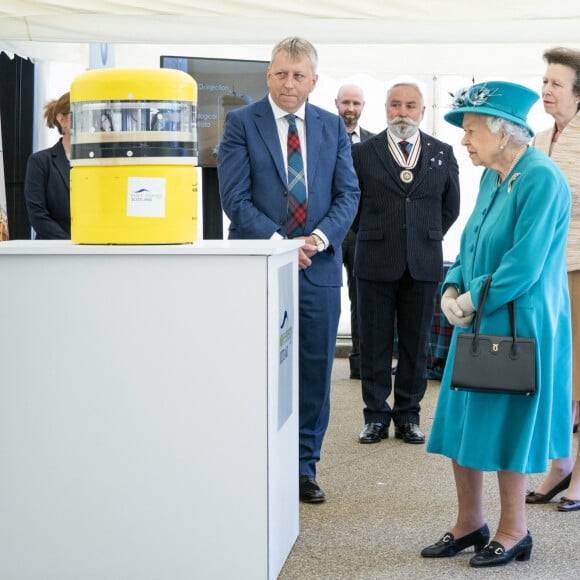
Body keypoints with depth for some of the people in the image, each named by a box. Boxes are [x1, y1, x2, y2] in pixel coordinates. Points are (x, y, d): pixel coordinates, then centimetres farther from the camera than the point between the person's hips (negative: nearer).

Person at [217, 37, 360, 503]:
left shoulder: (333, 127, 10)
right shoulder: (241, 123, -1)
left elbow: (348, 193, 5)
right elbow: (235, 197, -7)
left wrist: (320, 238, -12)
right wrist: (280, 243, -16)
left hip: (319, 268, 3)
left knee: (315, 372, 7)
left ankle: (304, 466, 19)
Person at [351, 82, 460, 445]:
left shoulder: (443, 153, 7)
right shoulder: (362, 153, 1)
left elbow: (451, 207, 15)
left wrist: (428, 238, 13)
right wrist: (372, 235, 10)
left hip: (423, 264, 1)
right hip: (376, 263, -1)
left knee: (416, 344, 7)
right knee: (375, 344, 4)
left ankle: (408, 415, 17)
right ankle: (376, 416, 14)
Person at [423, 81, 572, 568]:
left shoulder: (541, 179, -18)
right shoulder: (492, 177, 10)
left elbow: (524, 265, -23)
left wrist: (472, 300, -15)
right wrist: (452, 290, 0)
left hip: (518, 325, -8)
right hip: (478, 322, 9)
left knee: (505, 427, 2)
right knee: (461, 422, 12)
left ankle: (513, 533, 19)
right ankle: (469, 524, 27)